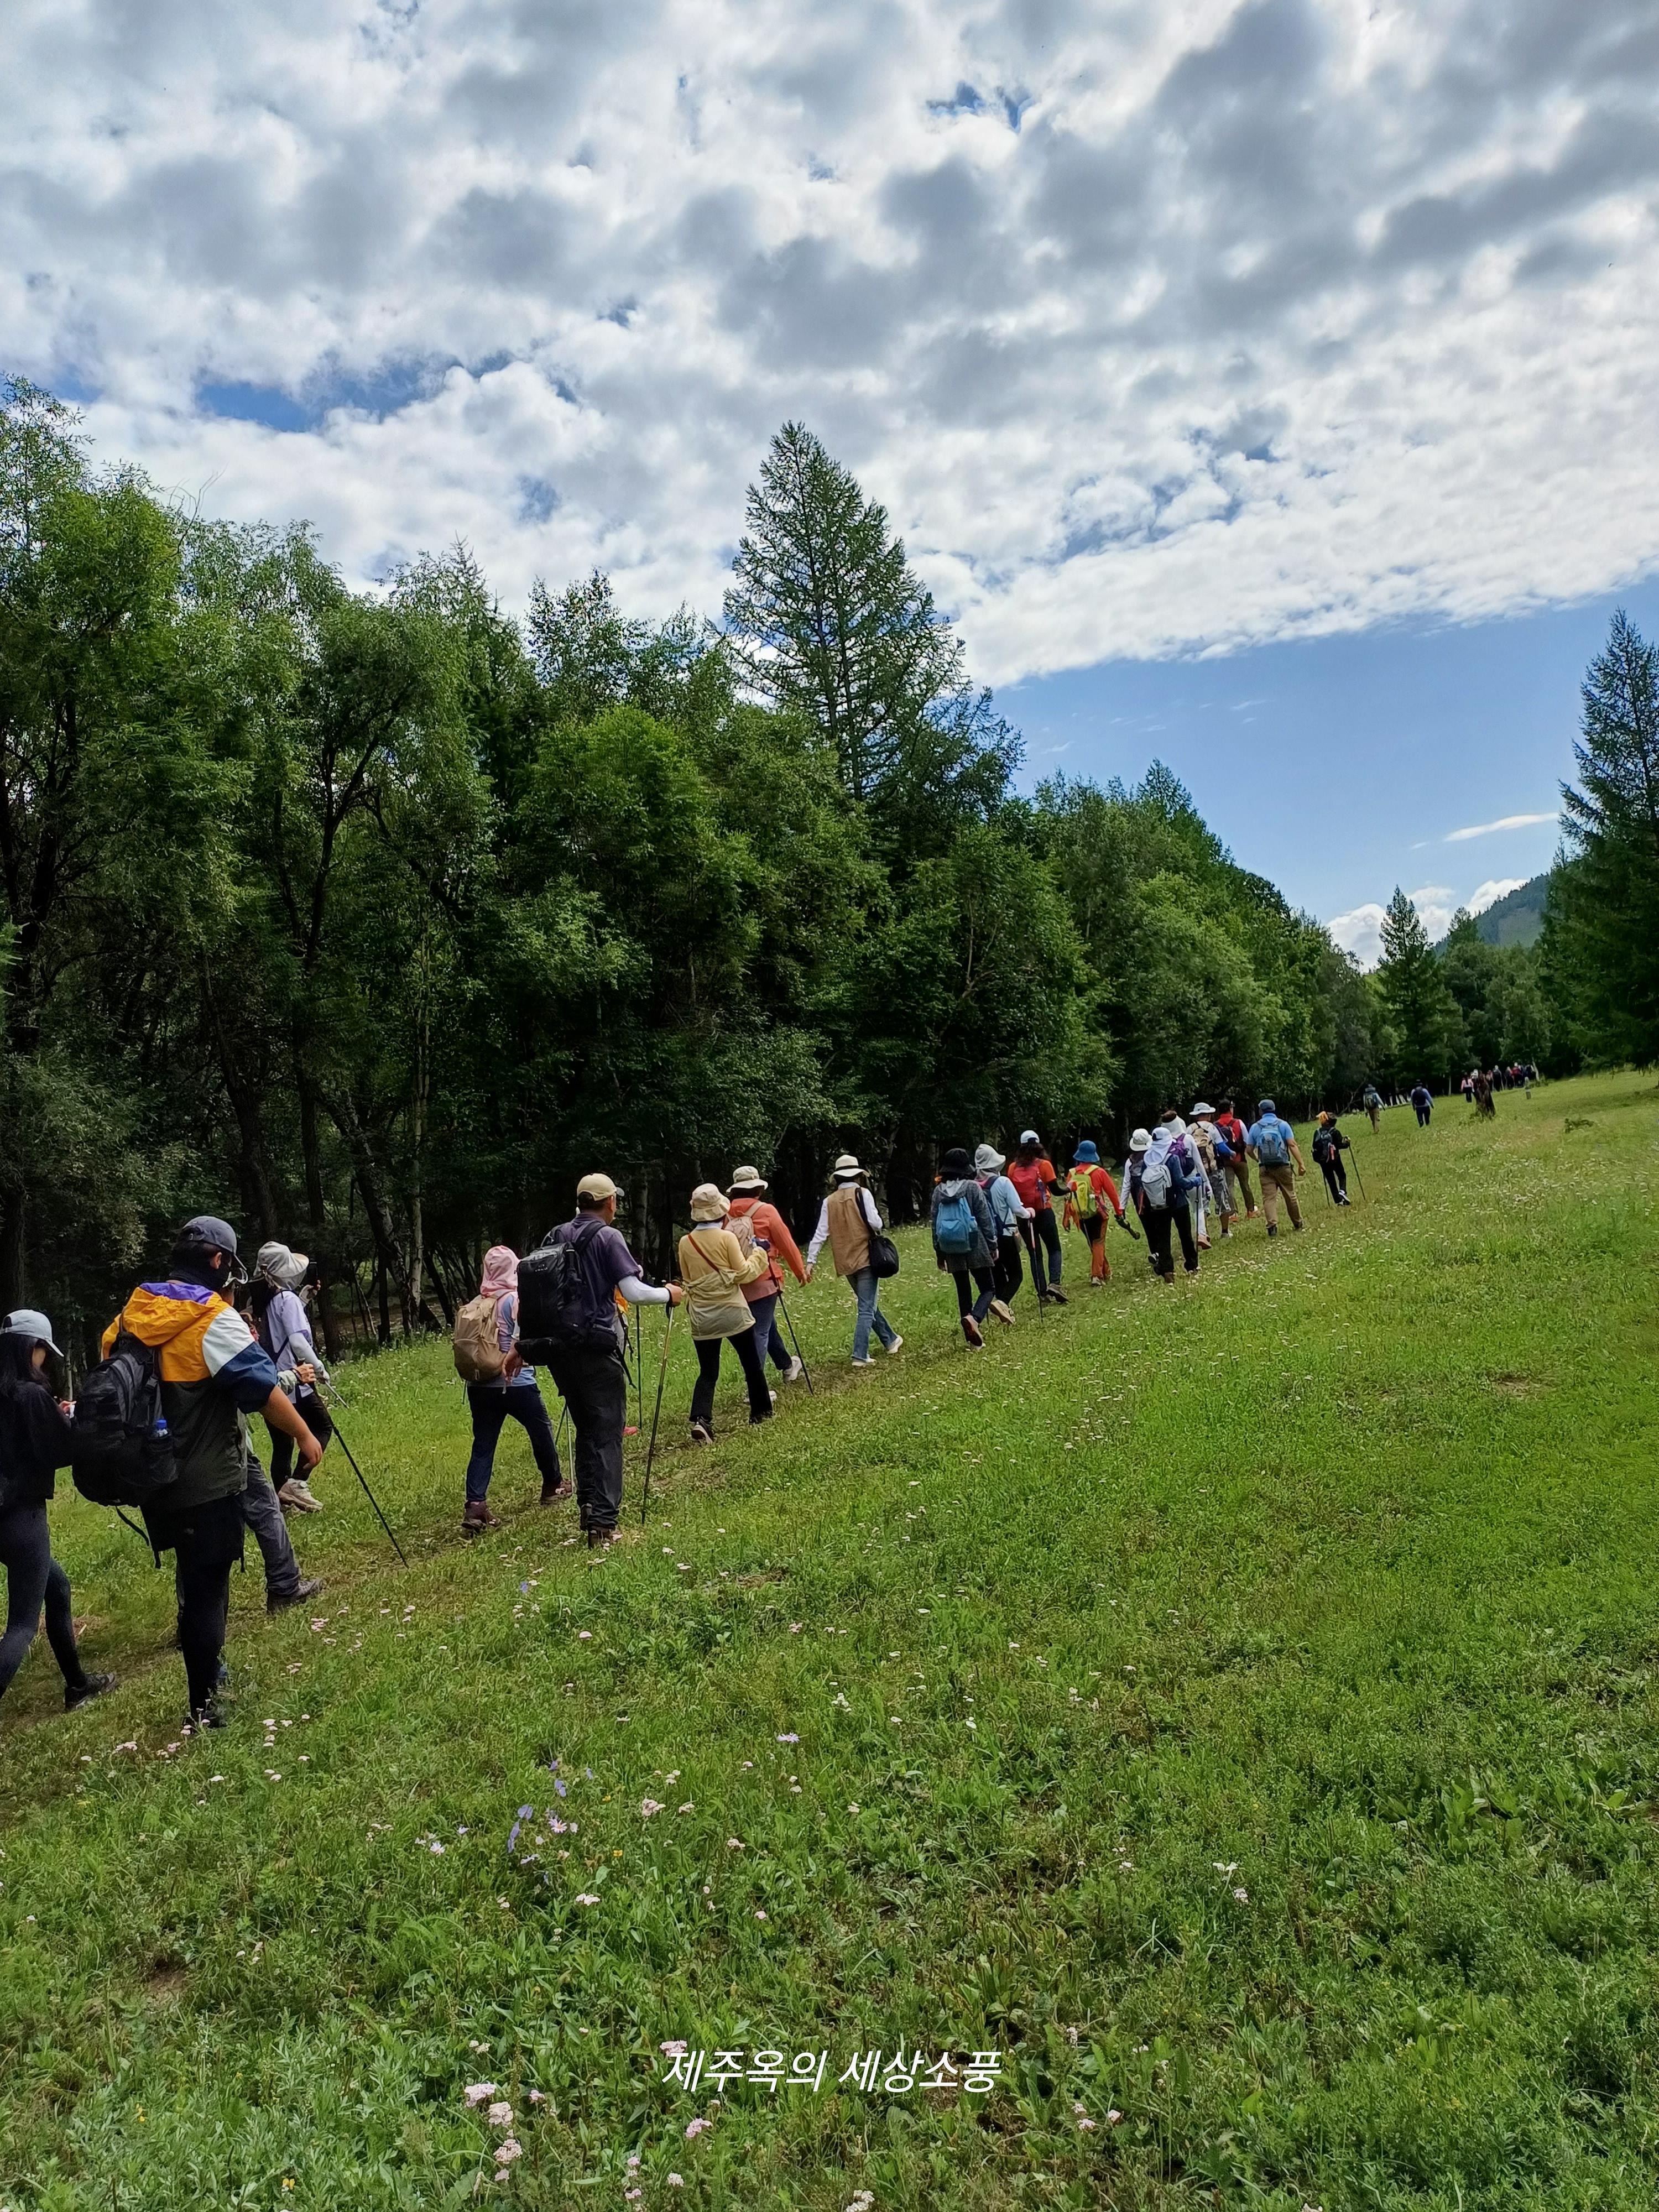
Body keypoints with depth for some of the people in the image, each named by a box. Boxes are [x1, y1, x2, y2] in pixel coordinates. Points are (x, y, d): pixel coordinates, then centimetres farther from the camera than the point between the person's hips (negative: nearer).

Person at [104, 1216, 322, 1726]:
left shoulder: (132, 1315, 5)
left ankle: (208, 1670, 35)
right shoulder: (214, 1318, -17)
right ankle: (203, 1706, 12)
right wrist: (305, 1436, -13)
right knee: (207, 1590, 4)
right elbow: (263, 1387, -22)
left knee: (196, 1582, 22)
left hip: (158, 1481, 7)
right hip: (209, 1483, -7)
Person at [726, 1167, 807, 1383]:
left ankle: (787, 1367, 40)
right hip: (763, 1279, -5)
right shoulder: (766, 1211, -8)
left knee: (768, 1325, 22)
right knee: (761, 1332, -2)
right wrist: (800, 1271, 9)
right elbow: (786, 1243, -3)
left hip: (738, 1281, 5)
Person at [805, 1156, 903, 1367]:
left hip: (845, 1263, 5)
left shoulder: (829, 1201, 5)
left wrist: (811, 1262, 1)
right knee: (867, 1309, -3)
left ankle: (890, 1340, 35)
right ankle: (860, 1356, -11)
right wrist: (878, 1216, 9)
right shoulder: (862, 1193, -6)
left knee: (868, 1303, 21)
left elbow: (820, 1234, 1)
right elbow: (875, 1223, -14)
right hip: (865, 1258, -5)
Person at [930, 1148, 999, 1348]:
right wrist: (992, 1244, 3)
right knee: (988, 1288, 5)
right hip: (975, 1248, -4)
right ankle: (974, 1318, -23)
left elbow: (934, 1222, 7)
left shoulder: (939, 1191, 3)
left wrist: (939, 1253, 15)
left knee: (963, 1292, 12)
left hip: (952, 1251, 4)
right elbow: (984, 1218, -7)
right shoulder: (972, 1187, -7)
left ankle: (974, 1341, 13)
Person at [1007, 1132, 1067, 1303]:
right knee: (1054, 1249, 9)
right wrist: (1068, 1189, 11)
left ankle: (1042, 1292, 9)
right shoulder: (1044, 1165, -7)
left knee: (1035, 1254, 11)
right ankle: (1054, 1283, -13)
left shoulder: (1013, 1167, 1)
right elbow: (1056, 1190, -7)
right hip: (1044, 1213, -3)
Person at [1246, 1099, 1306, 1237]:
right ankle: (1298, 1224, 25)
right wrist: (1301, 1164, -7)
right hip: (1283, 1166, 0)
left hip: (1265, 1168, 0)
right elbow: (1292, 1145, -8)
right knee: (1290, 1196, 12)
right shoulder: (1283, 1125, 1)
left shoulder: (1255, 1127, 4)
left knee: (1269, 1197, -1)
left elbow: (1249, 1150, 6)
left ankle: (1272, 1225, -14)